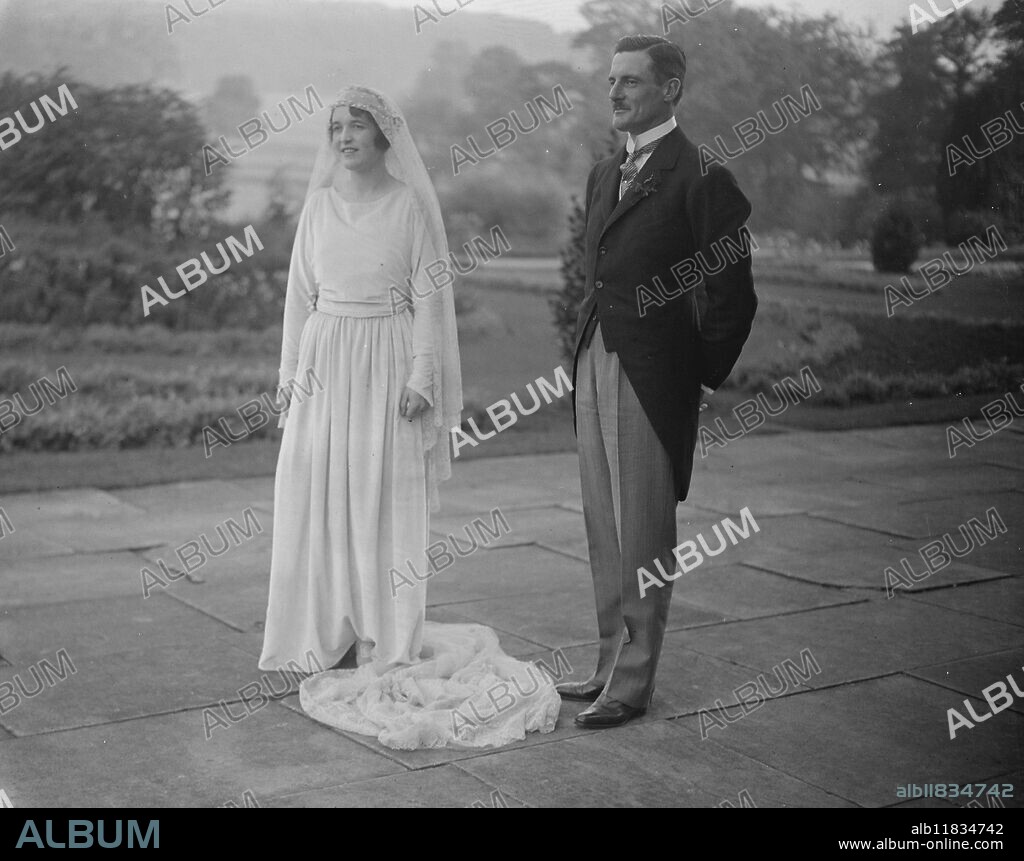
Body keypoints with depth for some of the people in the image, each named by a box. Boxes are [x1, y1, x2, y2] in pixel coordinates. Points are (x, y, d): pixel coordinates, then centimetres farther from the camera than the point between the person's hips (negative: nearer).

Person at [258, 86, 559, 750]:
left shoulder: (410, 205, -2)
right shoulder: (319, 204, 9)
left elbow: (430, 297, -3)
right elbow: (301, 293, 12)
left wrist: (423, 377, -10)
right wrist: (289, 373, 8)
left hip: (387, 366, -4)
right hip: (325, 364, 4)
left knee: (387, 504, 0)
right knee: (319, 501, 4)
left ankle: (391, 646, 10)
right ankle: (329, 637, 16)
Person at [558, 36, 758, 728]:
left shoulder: (701, 177, -10)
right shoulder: (604, 173, 15)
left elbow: (733, 292, -10)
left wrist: (706, 378, -7)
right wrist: (588, 348, 13)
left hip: (651, 375, -8)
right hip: (594, 364, 8)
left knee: (644, 533, 0)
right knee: (605, 529, 13)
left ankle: (633, 683, 10)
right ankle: (612, 663, 25)